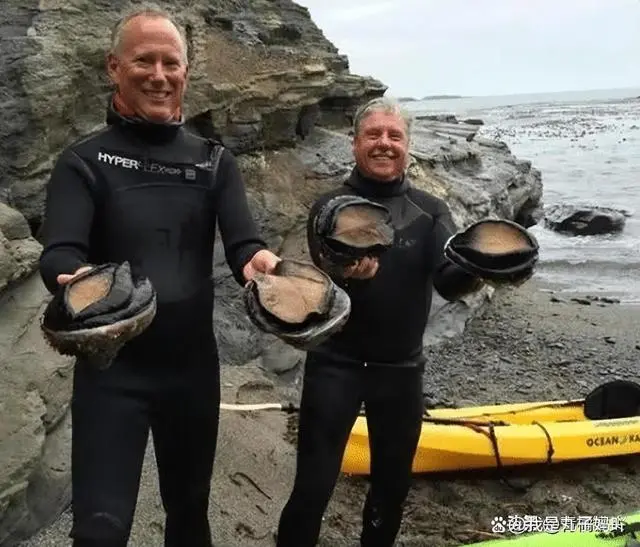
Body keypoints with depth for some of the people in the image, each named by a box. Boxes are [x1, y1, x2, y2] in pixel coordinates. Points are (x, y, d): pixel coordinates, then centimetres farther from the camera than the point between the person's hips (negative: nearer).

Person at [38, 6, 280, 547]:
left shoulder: (214, 161, 5)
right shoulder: (84, 161, -3)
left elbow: (242, 238, -9)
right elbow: (59, 253, -17)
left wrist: (257, 259, -33)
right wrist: (76, 278, -41)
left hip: (193, 366, 3)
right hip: (111, 371, -3)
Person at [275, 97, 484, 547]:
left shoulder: (431, 211, 2)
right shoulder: (331, 207, -3)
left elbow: (448, 282, -14)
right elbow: (323, 281, -18)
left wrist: (474, 271, -37)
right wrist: (348, 273, -41)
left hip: (401, 367, 3)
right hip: (336, 363, -2)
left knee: (393, 484, 16)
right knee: (314, 486, -3)